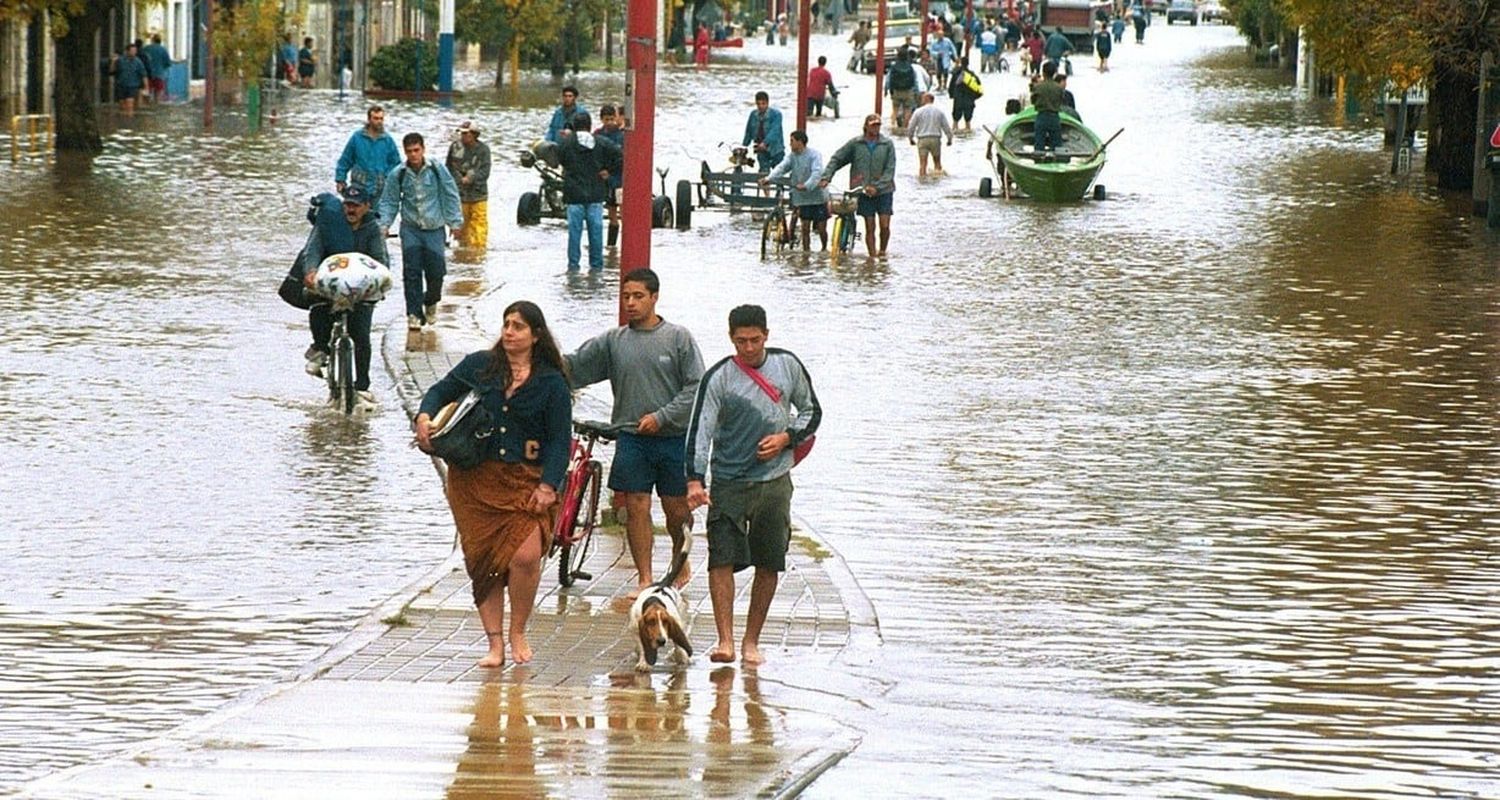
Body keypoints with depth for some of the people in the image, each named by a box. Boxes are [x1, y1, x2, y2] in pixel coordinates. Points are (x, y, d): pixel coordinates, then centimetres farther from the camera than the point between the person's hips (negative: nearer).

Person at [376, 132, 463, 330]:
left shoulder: (437, 169, -5)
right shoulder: (397, 174, -3)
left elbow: (450, 196, 3)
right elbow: (389, 202, 5)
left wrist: (455, 222, 2)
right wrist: (384, 224, -7)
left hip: (434, 228, 0)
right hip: (411, 228, 0)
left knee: (436, 271, -1)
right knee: (411, 272, -9)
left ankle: (431, 303, 28)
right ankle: (414, 314, -3)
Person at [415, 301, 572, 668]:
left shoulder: (551, 383, 2)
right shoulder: (479, 366, 7)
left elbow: (560, 438, 1)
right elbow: (441, 391, 16)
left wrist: (548, 486, -9)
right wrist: (425, 417, -6)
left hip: (524, 481, -2)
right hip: (473, 479, 2)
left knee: (526, 555, -18)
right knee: (483, 561, 1)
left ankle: (518, 632, 4)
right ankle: (495, 644, 8)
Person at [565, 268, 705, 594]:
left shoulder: (679, 338, -2)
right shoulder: (612, 341, 5)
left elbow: (696, 387, -4)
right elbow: (575, 368, 5)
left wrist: (661, 416, -12)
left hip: (674, 436, -2)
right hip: (631, 438, 2)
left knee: (676, 507, 6)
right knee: (636, 507, -2)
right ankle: (644, 579, 4)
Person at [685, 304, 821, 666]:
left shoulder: (787, 365, 4)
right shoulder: (718, 378, -5)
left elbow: (811, 412, 15)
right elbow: (700, 429, -13)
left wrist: (786, 438, -5)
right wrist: (695, 480, -26)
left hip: (775, 481, 3)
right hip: (729, 483, -3)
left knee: (769, 565, 5)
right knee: (721, 559, -14)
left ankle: (752, 642, 15)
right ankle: (725, 641, -15)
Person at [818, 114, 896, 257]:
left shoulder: (887, 144, 0)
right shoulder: (855, 144, 1)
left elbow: (890, 170, -3)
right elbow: (836, 159, 5)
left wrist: (876, 187, -13)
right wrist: (825, 177, -7)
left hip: (883, 191, 0)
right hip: (864, 192, 0)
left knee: (885, 225, -7)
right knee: (870, 227, 0)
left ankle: (882, 251, 15)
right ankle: (872, 257, 7)